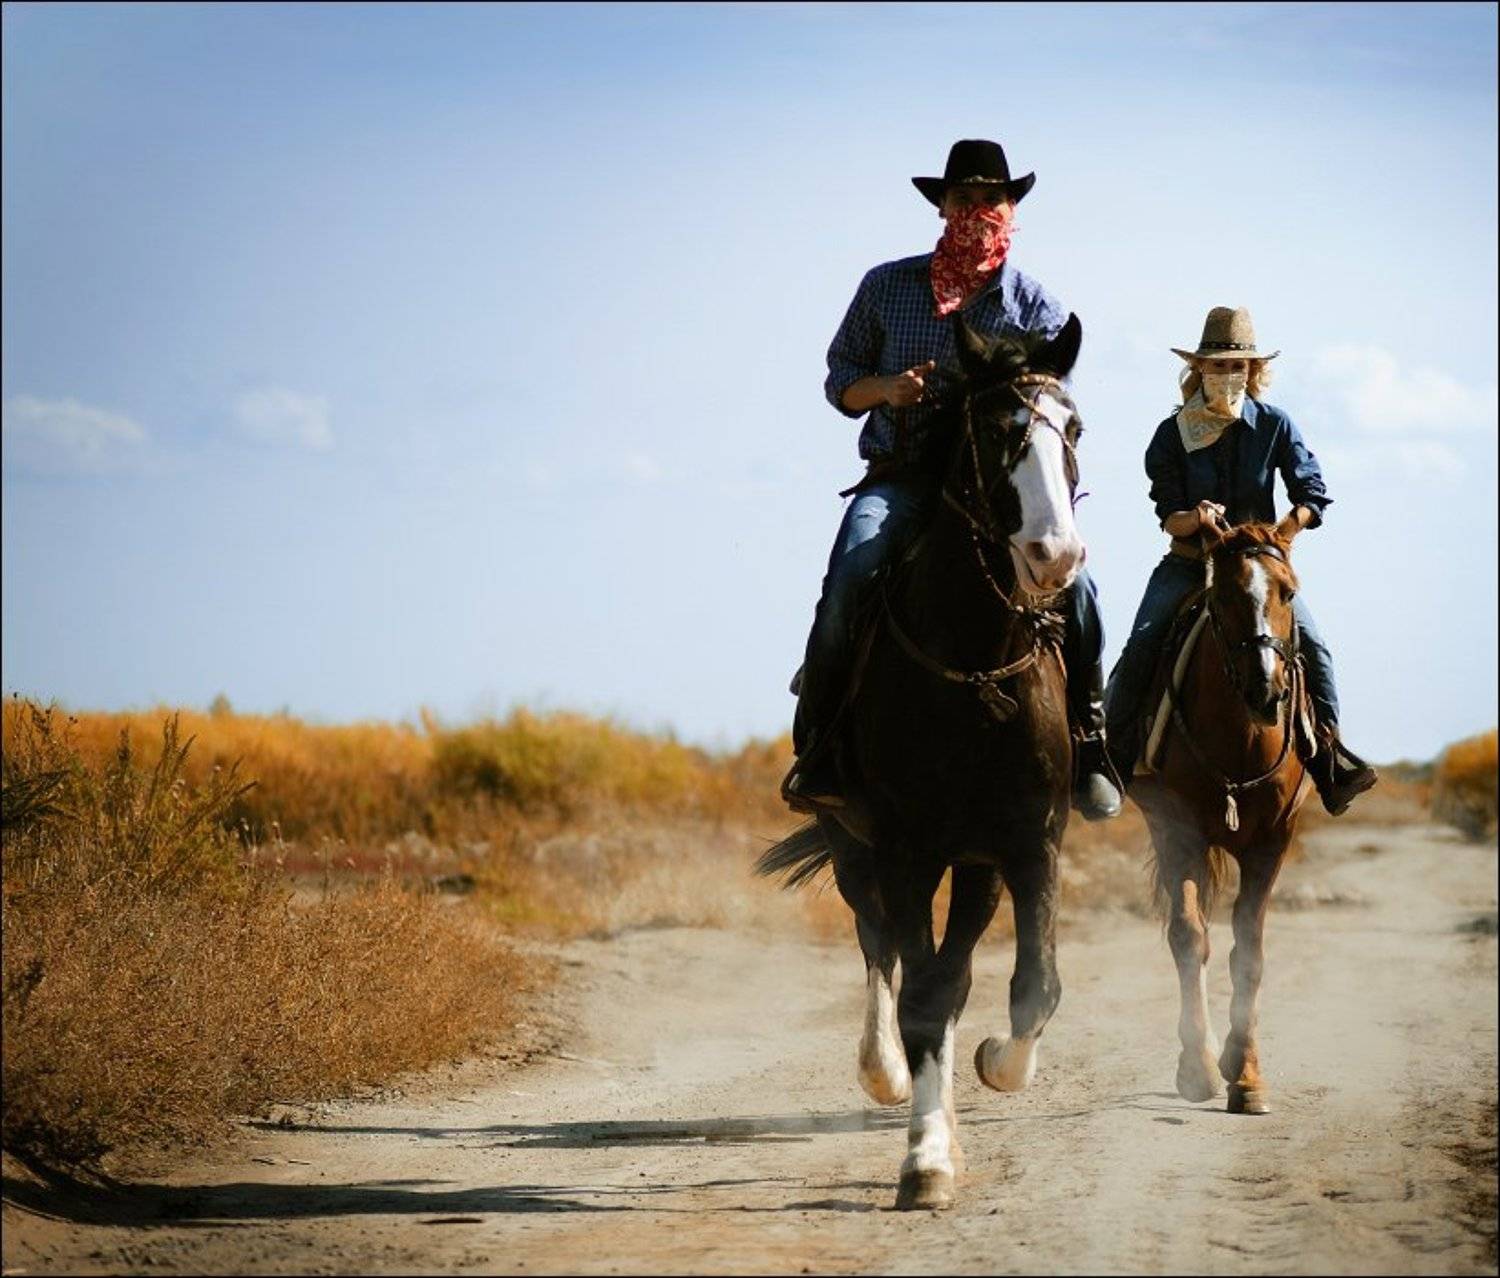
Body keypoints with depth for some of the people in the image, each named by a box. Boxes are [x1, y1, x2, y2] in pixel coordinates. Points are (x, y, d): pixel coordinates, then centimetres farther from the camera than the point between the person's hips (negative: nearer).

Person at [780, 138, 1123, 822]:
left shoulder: (1037, 308, 9)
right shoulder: (888, 285, 10)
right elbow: (839, 380, 14)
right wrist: (885, 387, -8)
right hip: (898, 477, 0)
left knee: (1073, 583, -22)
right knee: (851, 577, -28)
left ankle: (1087, 743, -4)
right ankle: (816, 750, -20)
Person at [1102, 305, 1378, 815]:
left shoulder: (1275, 426, -1)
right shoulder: (1172, 434, -2)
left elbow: (1313, 495, -4)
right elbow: (1167, 515, -7)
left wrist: (1283, 531, -21)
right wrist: (1194, 520, -29)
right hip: (1189, 559, 0)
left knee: (1310, 643, -17)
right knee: (1142, 644, -19)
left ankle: (1329, 747, -5)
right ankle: (1112, 750, -11)